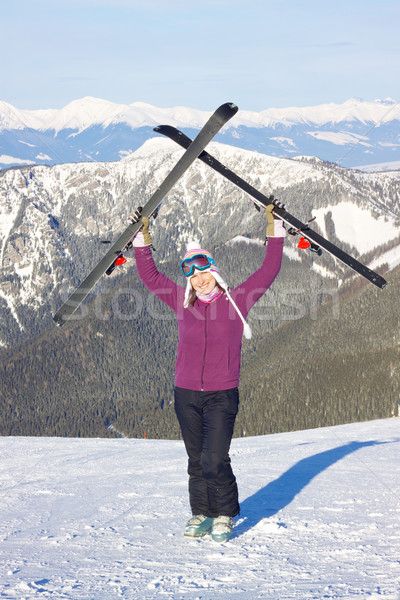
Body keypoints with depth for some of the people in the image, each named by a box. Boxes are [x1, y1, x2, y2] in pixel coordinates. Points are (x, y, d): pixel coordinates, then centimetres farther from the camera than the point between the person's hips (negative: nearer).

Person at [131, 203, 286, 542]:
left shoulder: (237, 300, 1)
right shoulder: (183, 302, 8)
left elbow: (269, 270, 1)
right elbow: (150, 276, 14)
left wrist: (274, 228, -2)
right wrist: (143, 237, 11)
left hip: (222, 396, -3)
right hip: (187, 395, 3)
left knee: (214, 460, -11)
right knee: (196, 460, 9)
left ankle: (224, 516, 7)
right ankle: (202, 514, 22)